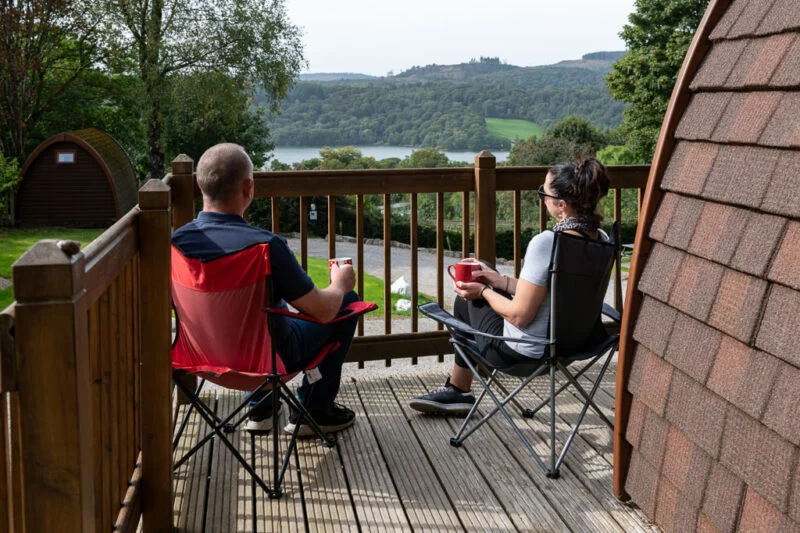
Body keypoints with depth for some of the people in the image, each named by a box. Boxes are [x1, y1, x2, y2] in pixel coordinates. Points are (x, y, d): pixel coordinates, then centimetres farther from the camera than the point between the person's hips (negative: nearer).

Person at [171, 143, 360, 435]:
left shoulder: (177, 240, -15)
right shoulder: (266, 245, -31)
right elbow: (323, 310, -21)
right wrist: (340, 283, 2)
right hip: (273, 356, -6)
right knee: (348, 301, 15)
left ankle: (259, 407, 37)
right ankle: (313, 410, 22)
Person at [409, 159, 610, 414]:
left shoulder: (545, 243, -30)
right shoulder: (601, 239, -4)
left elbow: (520, 315, -25)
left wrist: (483, 291, -7)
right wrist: (501, 281, 11)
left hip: (525, 352, -8)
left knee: (468, 299, 21)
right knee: (470, 294, 25)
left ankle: (457, 390, 43)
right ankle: (456, 391, 39)